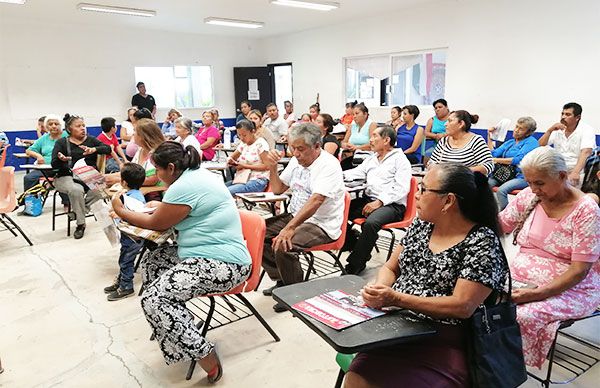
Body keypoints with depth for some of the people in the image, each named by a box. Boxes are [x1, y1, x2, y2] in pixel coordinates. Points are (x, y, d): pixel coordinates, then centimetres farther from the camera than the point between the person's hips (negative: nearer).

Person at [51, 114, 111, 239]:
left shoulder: (91, 140, 15)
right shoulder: (62, 142, 8)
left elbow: (108, 149, 1)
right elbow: (54, 164, -1)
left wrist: (94, 149, -17)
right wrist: (61, 159, -25)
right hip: (67, 177, -2)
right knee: (77, 190, -35)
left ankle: (78, 212, -8)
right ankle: (80, 224, -15)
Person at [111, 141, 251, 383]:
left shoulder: (184, 186, -18)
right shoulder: (200, 174, 12)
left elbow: (156, 224, -4)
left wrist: (120, 212, 10)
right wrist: (162, 207, 27)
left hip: (221, 265, -11)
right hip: (216, 254, 11)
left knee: (153, 299, -18)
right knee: (151, 263, 15)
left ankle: (209, 362, -9)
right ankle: (178, 326, 16)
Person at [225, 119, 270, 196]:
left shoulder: (261, 143, -6)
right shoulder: (243, 144, 16)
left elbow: (266, 166, -11)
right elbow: (231, 157, 25)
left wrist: (244, 166, -13)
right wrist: (230, 160, -1)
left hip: (257, 181, -7)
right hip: (242, 178, 7)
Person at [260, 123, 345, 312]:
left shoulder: (328, 165, -18)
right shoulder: (296, 160, 8)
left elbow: (316, 200, -31)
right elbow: (278, 189, 18)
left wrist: (290, 228, -38)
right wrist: (272, 167, -1)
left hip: (321, 224, -8)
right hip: (295, 215, 9)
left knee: (283, 246, -29)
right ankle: (282, 281, 11)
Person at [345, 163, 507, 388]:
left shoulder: (482, 242, -9)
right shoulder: (421, 225, 9)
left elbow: (463, 306, -16)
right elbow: (390, 268, 15)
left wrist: (396, 298, -18)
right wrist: (378, 290, -8)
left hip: (442, 344, -4)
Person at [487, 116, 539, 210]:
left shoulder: (531, 142, 1)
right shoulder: (509, 143, 22)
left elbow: (519, 160, -13)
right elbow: (493, 154, 12)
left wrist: (497, 160, -11)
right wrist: (489, 136, 10)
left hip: (522, 177, -6)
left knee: (501, 190, -34)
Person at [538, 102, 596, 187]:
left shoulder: (586, 130, -6)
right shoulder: (557, 130, 8)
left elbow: (585, 153, -22)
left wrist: (575, 172, -38)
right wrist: (550, 130, -14)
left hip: (578, 174, -4)